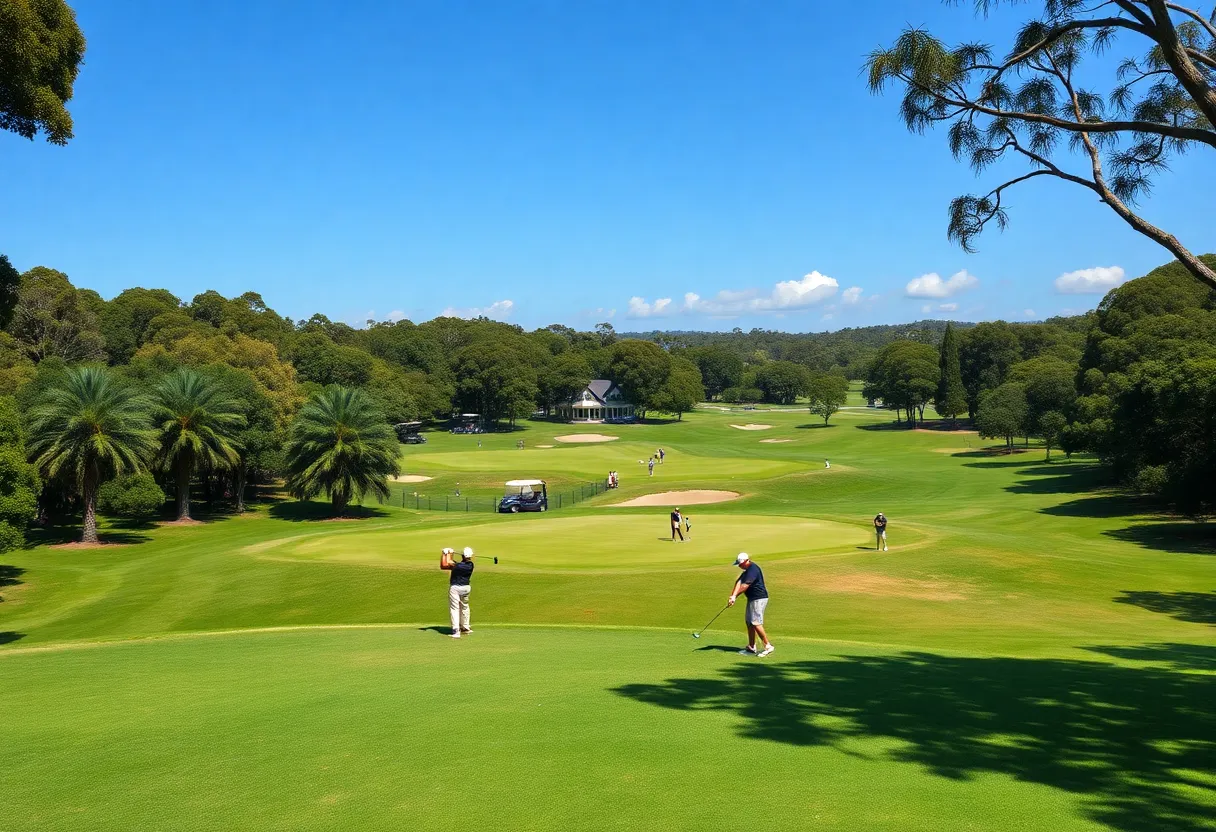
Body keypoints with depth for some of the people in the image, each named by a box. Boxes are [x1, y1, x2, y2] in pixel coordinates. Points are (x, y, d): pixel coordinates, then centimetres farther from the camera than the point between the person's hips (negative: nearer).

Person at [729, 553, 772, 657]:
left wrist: (734, 596, -18)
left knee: (756, 623, -13)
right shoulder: (747, 570, 13)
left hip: (759, 599, -11)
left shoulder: (753, 569, -19)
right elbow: (739, 582, 2)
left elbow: (745, 586, -24)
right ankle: (751, 647, 19)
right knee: (749, 622, 13)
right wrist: (733, 595, -11)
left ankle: (768, 646, -6)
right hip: (752, 599, 11)